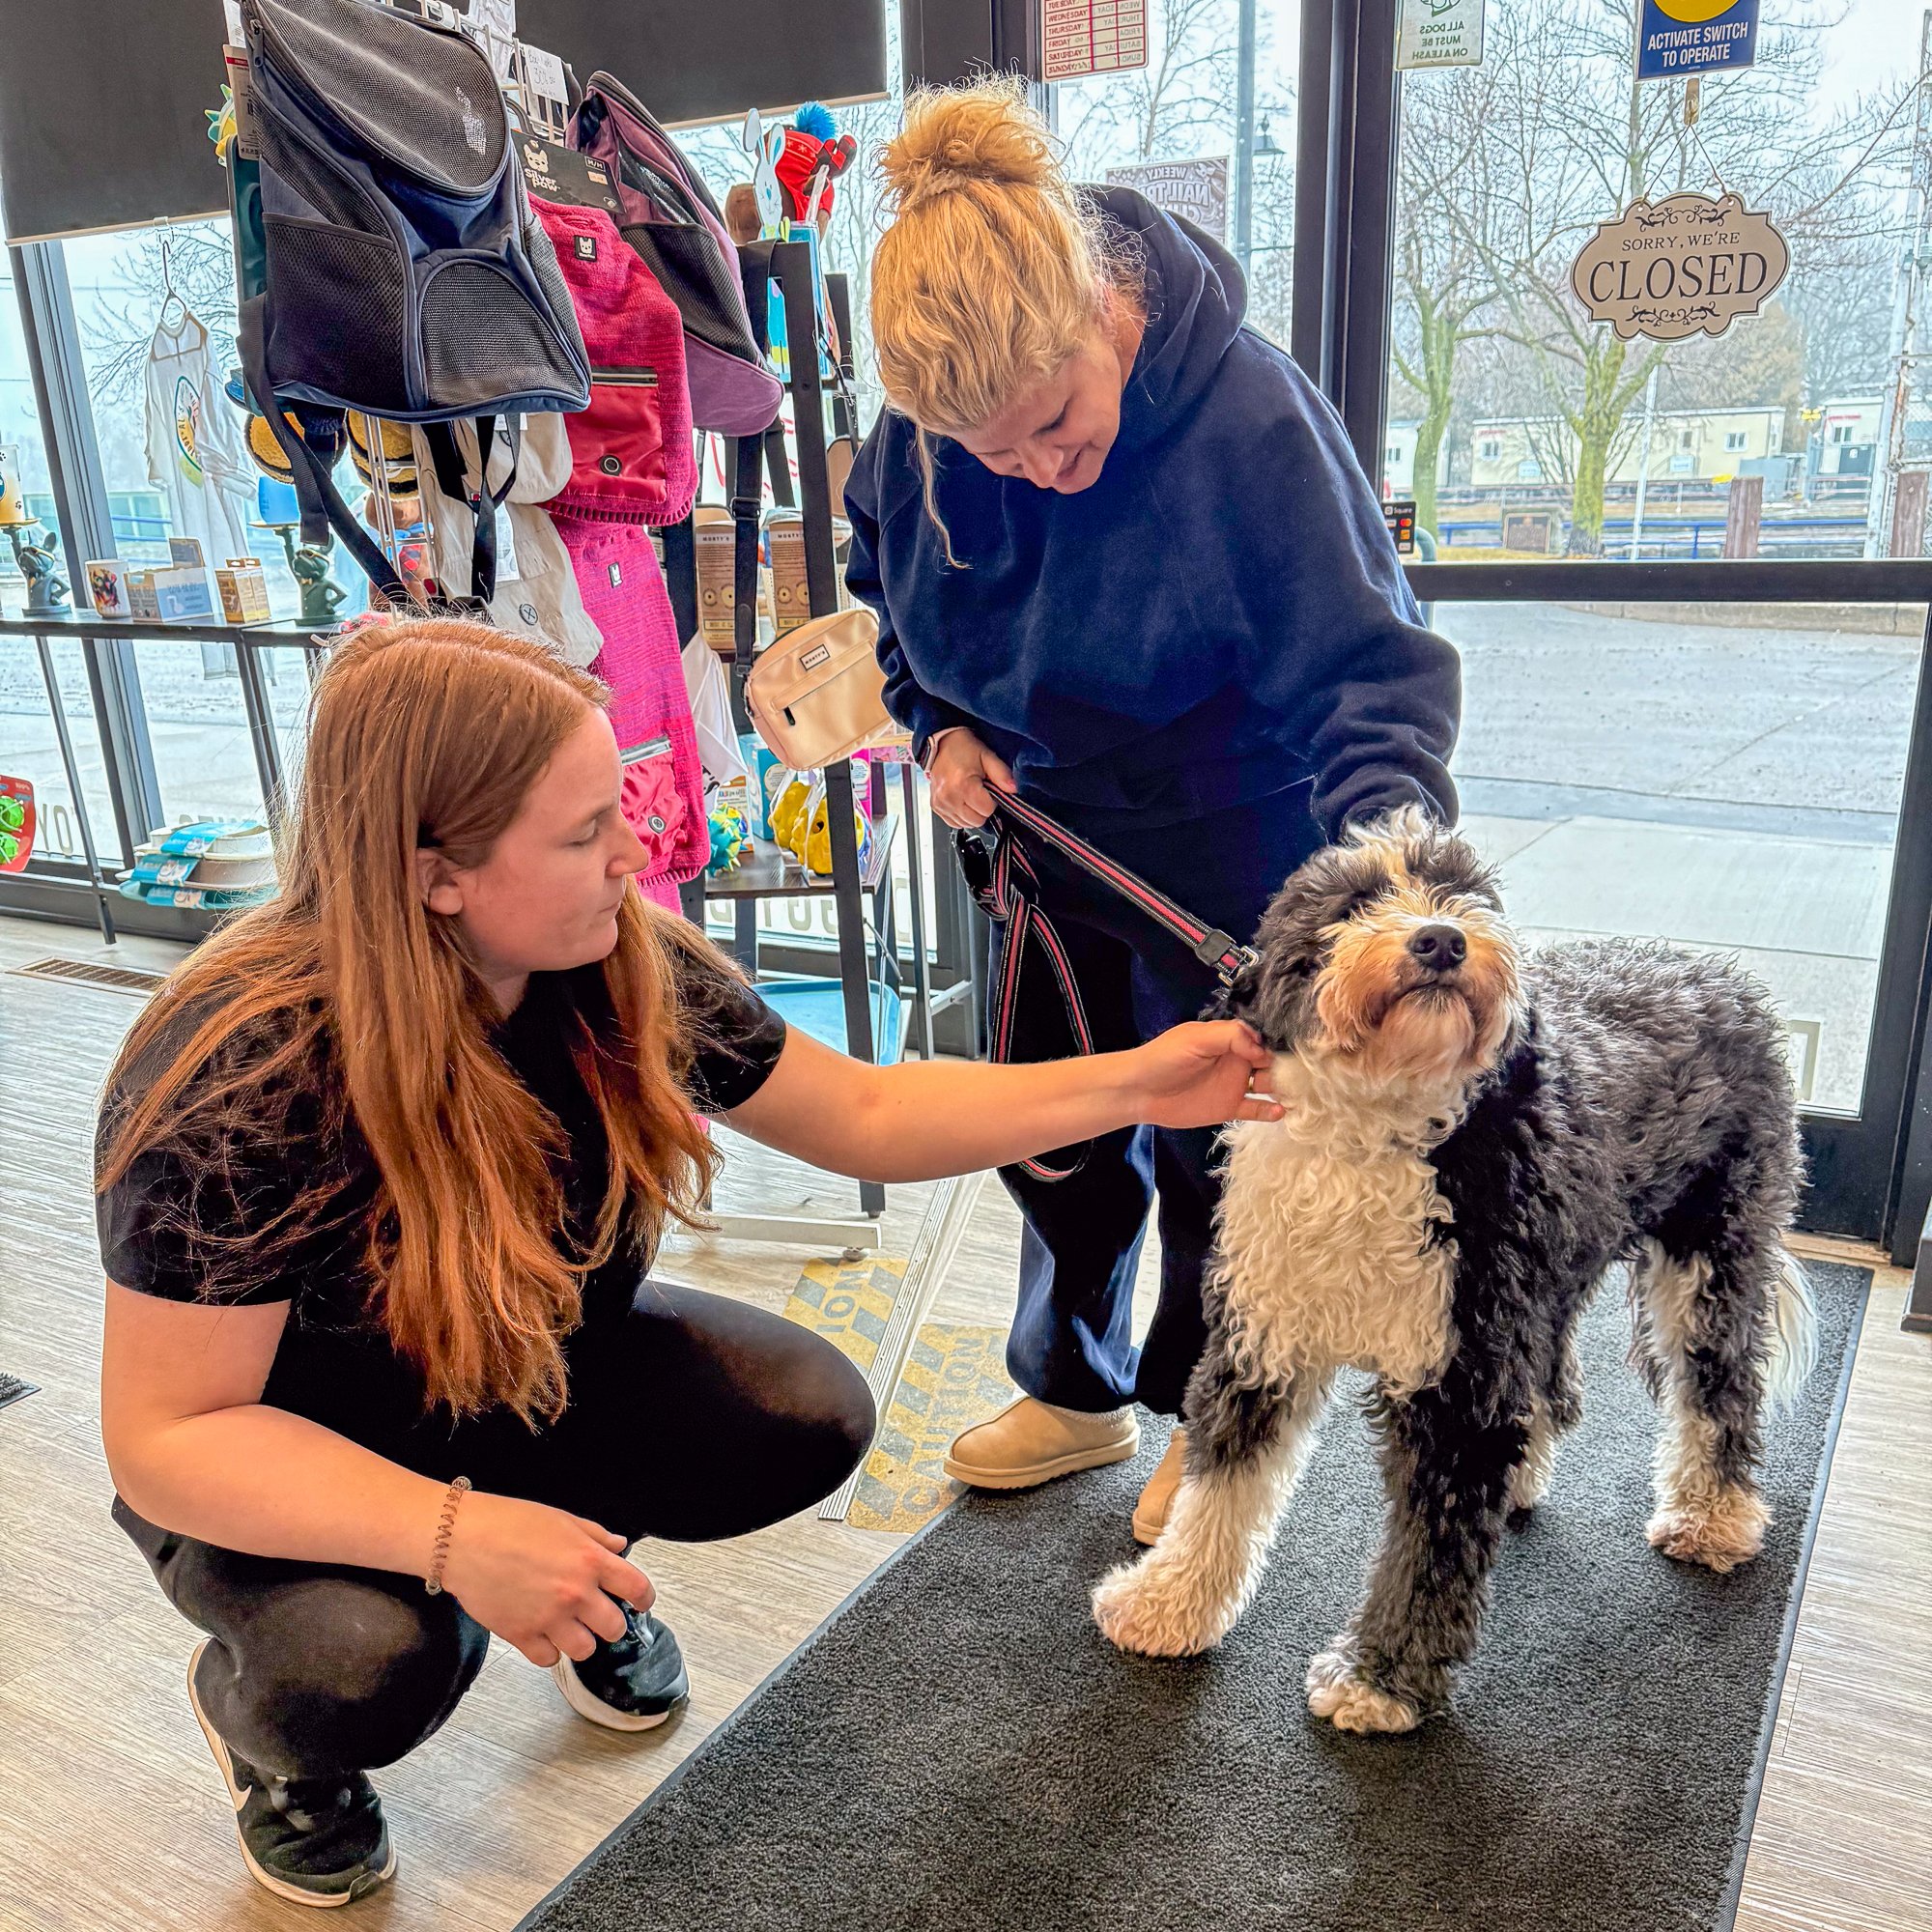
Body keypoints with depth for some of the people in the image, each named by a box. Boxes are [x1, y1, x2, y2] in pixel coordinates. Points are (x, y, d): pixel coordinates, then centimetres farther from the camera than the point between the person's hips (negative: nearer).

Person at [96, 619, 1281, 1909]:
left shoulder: (633, 971, -18)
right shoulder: (246, 1076, -34)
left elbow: (865, 1116, -9)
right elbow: (166, 1434, -28)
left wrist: (1135, 1086, -15)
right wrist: (456, 1534, -41)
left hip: (545, 1370, 5)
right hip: (289, 1467, -4)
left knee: (812, 1416, -15)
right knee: (374, 1665, -33)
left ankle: (584, 1571, 16)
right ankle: (264, 1716, 7)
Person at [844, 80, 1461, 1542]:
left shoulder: (1252, 419, -29)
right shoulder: (932, 412, -13)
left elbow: (1366, 672, -28)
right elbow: (892, 579, 7)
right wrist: (943, 723, -8)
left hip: (1226, 863, -5)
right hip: (1046, 835, 5)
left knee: (1211, 1147, 10)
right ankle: (1079, 1394, 43)